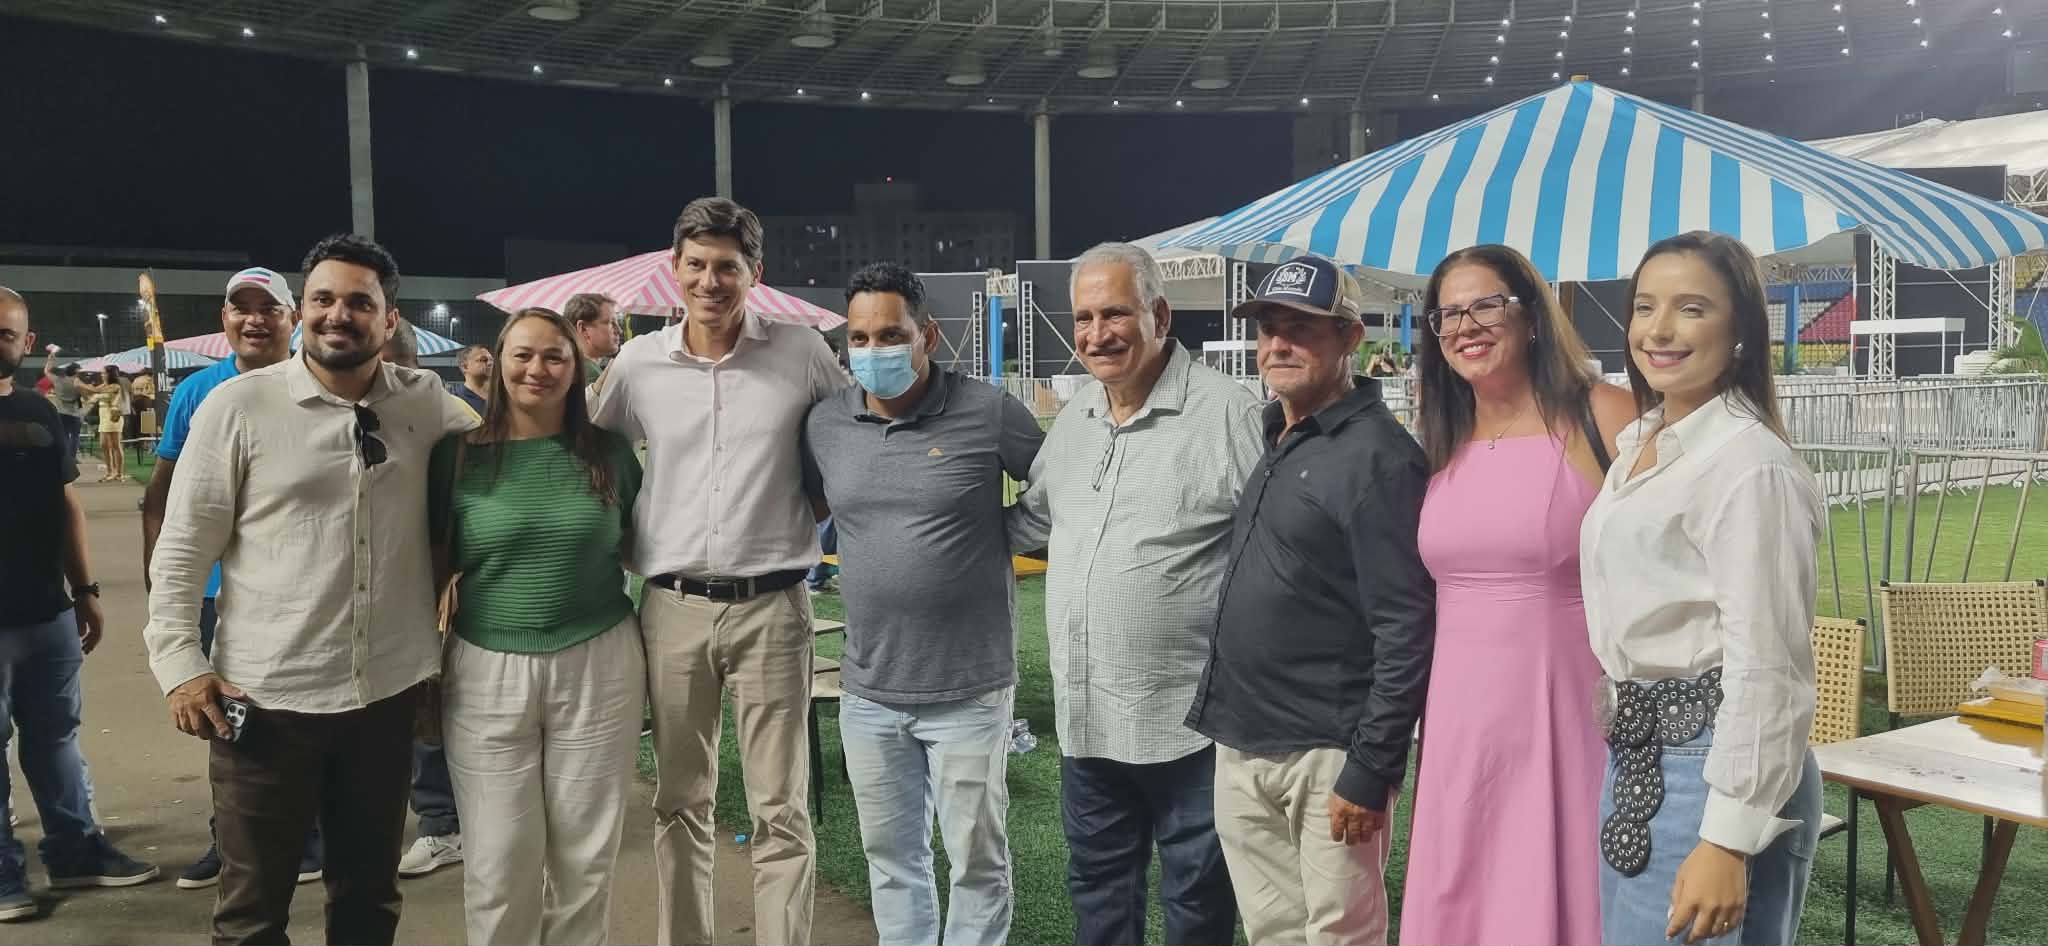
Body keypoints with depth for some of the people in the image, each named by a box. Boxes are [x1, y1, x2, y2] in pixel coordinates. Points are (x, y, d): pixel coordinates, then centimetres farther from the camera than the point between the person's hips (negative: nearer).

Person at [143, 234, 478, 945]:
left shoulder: (425, 401, 1)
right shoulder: (238, 405, -5)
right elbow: (181, 550, -3)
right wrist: (178, 664, -9)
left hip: (388, 690, 3)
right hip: (267, 696, -3)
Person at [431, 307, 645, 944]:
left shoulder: (609, 452, 3)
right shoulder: (459, 454, 1)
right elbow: (435, 565, 6)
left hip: (598, 667, 1)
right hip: (487, 672, 0)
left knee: (586, 856, 9)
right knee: (498, 862, 5)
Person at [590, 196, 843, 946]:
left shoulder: (801, 352, -2)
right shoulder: (638, 363, 3)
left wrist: (812, 516, 4)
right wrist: (621, 546, 9)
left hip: (771, 607, -2)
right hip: (672, 608, 2)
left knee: (780, 810, 1)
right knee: (680, 801, 13)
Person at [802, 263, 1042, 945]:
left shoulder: (989, 413, -11)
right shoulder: (825, 423, 2)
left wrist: (999, 538, -6)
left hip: (969, 689, -4)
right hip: (868, 691, 4)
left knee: (977, 856, 10)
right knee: (890, 855, 18)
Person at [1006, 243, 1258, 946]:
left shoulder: (1226, 413, -14)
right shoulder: (1072, 420, 9)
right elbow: (1035, 520, 22)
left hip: (1188, 719, -7)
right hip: (1085, 717, 7)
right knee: (1098, 885, 21)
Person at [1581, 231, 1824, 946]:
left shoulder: (1749, 463, -17)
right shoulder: (1640, 444, 11)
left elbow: (1764, 664, -19)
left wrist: (1728, 841, -20)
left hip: (1718, 767, -9)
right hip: (1636, 755, 9)